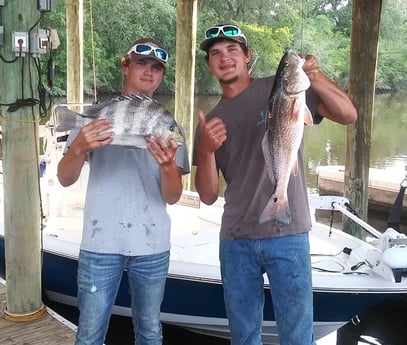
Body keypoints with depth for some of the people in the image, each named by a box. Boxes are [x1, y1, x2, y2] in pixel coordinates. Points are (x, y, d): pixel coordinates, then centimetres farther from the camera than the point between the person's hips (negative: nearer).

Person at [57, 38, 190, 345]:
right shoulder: (97, 115, 1)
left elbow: (172, 197, -2)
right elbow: (65, 179, -3)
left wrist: (168, 166, -25)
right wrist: (79, 148, -25)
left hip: (152, 245, 2)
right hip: (101, 243, -1)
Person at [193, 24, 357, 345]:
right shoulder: (211, 120, 9)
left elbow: (348, 115, -7)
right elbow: (208, 196, 4)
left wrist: (317, 78, -24)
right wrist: (206, 151, -14)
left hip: (287, 235, -3)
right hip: (235, 241, 4)